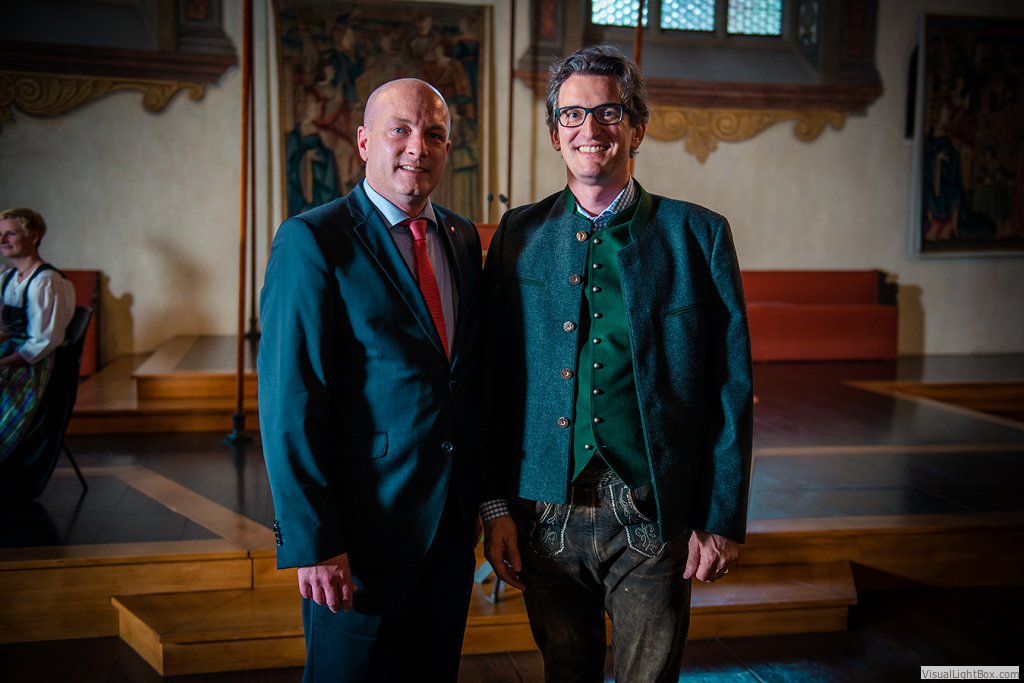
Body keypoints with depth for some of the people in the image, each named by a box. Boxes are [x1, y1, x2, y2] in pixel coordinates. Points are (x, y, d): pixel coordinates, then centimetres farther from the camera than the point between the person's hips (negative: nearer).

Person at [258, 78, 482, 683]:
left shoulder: (464, 240, 9)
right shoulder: (312, 241, -11)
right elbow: (288, 401, -15)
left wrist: (477, 499, 12)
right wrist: (311, 541, -17)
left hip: (451, 521, 6)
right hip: (362, 524, -6)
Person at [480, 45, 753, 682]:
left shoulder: (698, 234, -1)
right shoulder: (520, 233, 4)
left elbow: (732, 388, -1)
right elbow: (495, 378, 4)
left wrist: (724, 519, -4)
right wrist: (496, 504, 0)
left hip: (654, 517, -1)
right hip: (545, 515, 2)